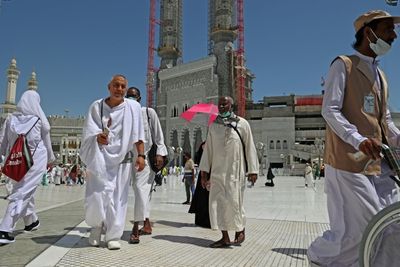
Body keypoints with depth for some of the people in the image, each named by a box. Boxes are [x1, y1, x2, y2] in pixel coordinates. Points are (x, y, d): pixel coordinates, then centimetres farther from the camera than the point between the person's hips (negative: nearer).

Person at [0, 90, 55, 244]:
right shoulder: (39, 120, -5)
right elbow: (47, 143, 4)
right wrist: (50, 159, 17)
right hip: (36, 160, -4)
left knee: (25, 192, 20)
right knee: (22, 193, -4)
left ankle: (32, 221, 35)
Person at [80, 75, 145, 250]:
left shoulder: (133, 107, 0)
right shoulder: (96, 106, 2)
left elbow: (138, 134, -2)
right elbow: (88, 131, -3)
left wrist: (140, 155, -11)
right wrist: (97, 137, -25)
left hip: (122, 159, 0)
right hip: (100, 159, 0)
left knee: (118, 197, 0)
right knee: (95, 195, -4)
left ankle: (113, 236, 12)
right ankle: (97, 225, 24)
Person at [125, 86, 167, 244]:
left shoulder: (149, 112, 1)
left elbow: (158, 134, -2)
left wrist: (160, 153, -12)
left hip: (147, 156, -5)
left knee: (141, 187, -16)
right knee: (140, 189, 9)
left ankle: (136, 228, -16)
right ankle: (146, 225, 19)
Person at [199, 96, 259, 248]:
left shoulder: (242, 124, 1)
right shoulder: (214, 125, 11)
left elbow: (250, 147, 1)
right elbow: (208, 149, 11)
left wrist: (252, 170, -2)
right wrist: (204, 170, 7)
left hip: (235, 170, -4)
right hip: (217, 171, 4)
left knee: (233, 201, -5)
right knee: (217, 202, 1)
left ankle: (240, 230, 21)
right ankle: (225, 237, 12)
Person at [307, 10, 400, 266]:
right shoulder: (344, 65, -1)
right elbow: (330, 110, -13)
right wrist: (359, 140, -26)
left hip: (378, 162, 8)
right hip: (349, 160, -8)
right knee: (357, 227, -6)